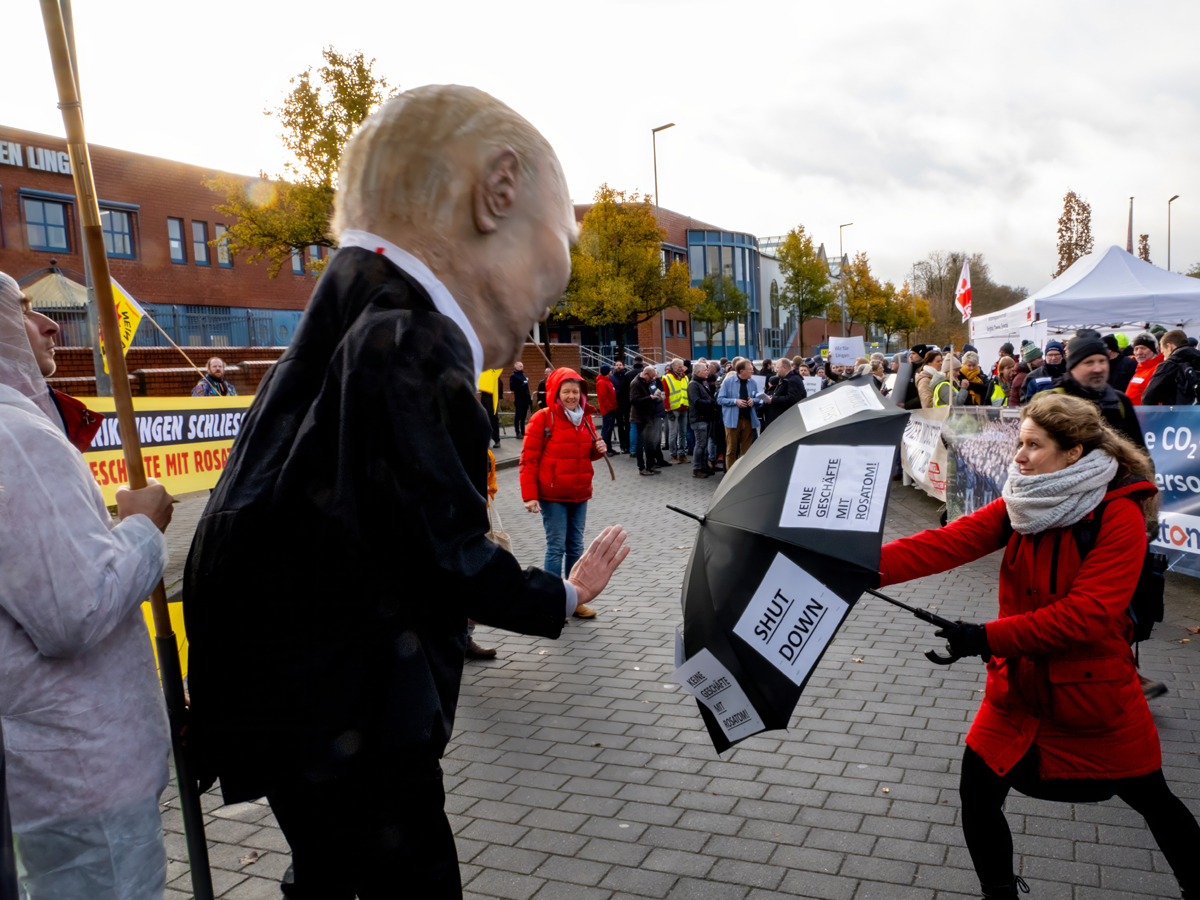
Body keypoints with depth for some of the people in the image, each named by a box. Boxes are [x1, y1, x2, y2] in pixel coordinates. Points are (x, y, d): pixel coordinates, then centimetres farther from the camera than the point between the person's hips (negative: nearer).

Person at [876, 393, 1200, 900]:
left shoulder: (1120, 514, -17)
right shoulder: (1017, 507, -3)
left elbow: (1088, 612, -26)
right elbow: (942, 545, -15)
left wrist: (988, 637, -30)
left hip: (1094, 690, -4)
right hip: (1018, 686, 4)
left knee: (1151, 799, 17)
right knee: (977, 793, 2)